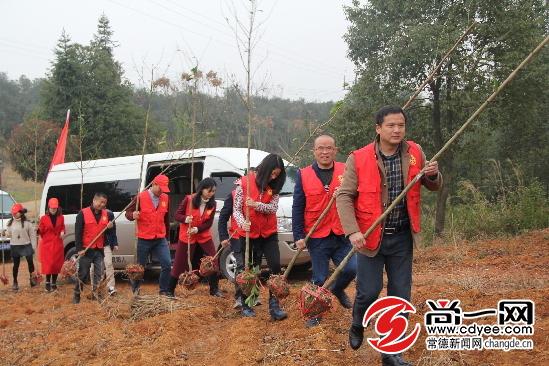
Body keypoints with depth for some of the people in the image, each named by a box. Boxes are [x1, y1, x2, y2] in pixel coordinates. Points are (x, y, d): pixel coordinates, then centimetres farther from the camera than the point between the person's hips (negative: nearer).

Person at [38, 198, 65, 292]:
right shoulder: (44, 218, -3)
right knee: (48, 264, -5)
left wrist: (63, 232, -4)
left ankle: (54, 283, 19)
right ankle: (48, 283, 9)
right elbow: (41, 231, 1)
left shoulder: (61, 218, 3)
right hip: (47, 244, -2)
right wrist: (38, 229, -18)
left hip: (58, 244, 2)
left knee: (57, 264, 6)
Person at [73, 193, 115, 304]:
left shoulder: (107, 214, 9)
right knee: (83, 274, 4)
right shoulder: (83, 213, -5)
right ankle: (76, 295, 16)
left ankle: (96, 294, 13)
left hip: (100, 250, 4)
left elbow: (109, 232, 18)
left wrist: (110, 227, -6)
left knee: (99, 274, 4)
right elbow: (78, 232, -8)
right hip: (86, 250, -4)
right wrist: (79, 248, -14)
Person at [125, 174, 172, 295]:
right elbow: (128, 213, -3)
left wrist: (167, 237, 19)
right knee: (140, 266, 9)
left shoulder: (165, 198, 5)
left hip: (161, 239, 3)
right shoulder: (141, 197, -8)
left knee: (167, 264, -8)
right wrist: (133, 215, -27)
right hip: (144, 240, -3)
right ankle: (135, 290, 30)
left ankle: (163, 291, 4)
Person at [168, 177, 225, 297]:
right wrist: (185, 219, -32)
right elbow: (177, 215, -10)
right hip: (186, 236, -3)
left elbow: (209, 223, -7)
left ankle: (214, 289, 11)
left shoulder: (212, 204, -5)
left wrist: (197, 229, -24)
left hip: (204, 236, 3)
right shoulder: (189, 199, -14)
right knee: (180, 264, 2)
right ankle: (170, 291, 16)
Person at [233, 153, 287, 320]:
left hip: (269, 234, 3)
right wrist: (242, 222, -28)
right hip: (249, 234, -2)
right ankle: (246, 305, 21)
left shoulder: (273, 186, 1)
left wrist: (256, 205, -28)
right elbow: (236, 209, -9)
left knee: (275, 267, -9)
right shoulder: (244, 183, -9)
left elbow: (273, 207, -10)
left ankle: (274, 306, -2)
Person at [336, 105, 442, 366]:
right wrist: (353, 231, -22)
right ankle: (357, 326, 35)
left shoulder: (415, 153, 0)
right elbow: (344, 196, -10)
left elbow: (434, 187, 11)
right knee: (369, 291, 0)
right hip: (370, 236, -3)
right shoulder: (359, 158, -10)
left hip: (402, 237, 3)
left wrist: (433, 174, -13)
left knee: (400, 296, 8)